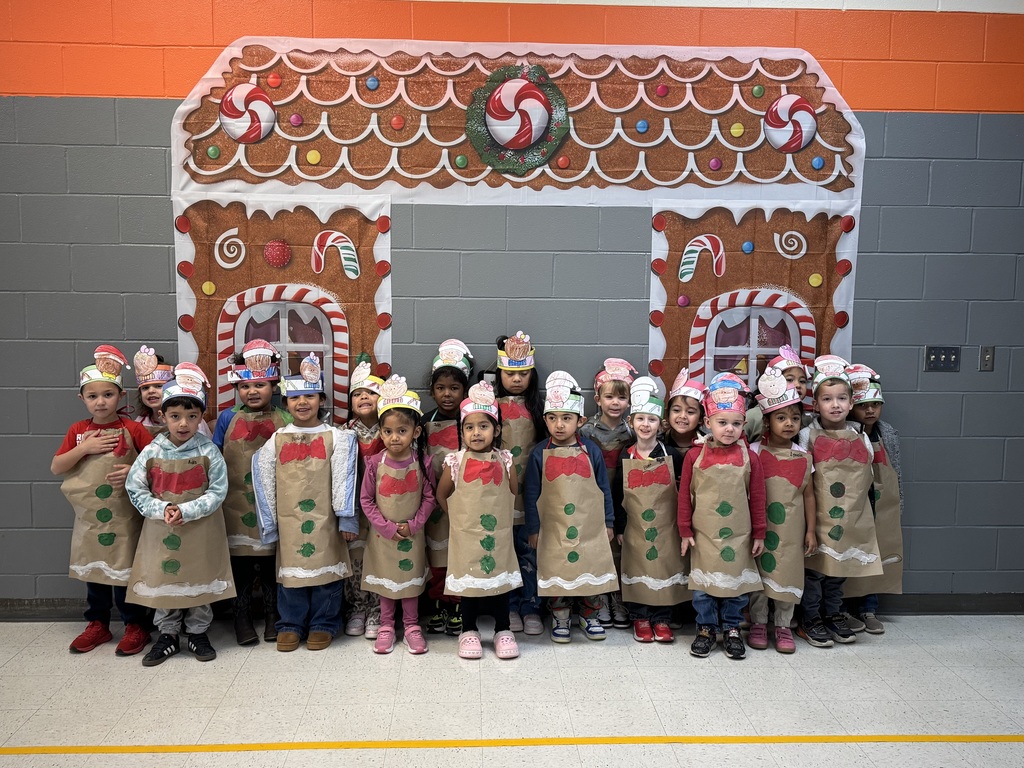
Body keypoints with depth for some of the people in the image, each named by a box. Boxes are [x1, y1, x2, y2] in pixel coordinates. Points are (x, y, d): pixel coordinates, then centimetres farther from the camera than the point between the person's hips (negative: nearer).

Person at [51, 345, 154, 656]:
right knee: (93, 568, 15)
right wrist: (84, 448, -13)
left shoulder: (133, 429, -8)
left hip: (125, 515, -4)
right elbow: (55, 467, 1)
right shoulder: (78, 430, 3)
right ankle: (97, 624, 31)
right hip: (89, 515, 4)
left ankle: (136, 626, 19)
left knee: (126, 568, 5)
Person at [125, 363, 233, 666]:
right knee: (162, 580, 11)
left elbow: (217, 492, -9)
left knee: (200, 580, 10)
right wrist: (162, 510, -15)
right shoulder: (152, 452, -4)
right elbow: (135, 489, -1)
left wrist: (186, 511, -18)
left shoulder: (208, 452, -8)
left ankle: (198, 633, 28)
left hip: (200, 531, -1)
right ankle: (167, 635, 28)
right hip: (161, 530, 1)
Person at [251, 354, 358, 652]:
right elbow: (264, 482, 7)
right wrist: (269, 523, 6)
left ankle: (323, 624, 22)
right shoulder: (276, 440, 4)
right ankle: (290, 625, 24)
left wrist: (346, 518, -5)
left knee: (325, 570, 6)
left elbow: (343, 480, -3)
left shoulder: (336, 437, -1)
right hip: (288, 519, 2)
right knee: (291, 570, 9)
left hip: (324, 519, -1)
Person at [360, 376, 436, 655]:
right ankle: (386, 627, 30)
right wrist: (386, 527, -13)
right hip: (382, 534, 0)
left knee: (411, 579, 13)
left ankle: (412, 626, 29)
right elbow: (366, 499, -6)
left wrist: (413, 525, -13)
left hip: (412, 534, 0)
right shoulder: (375, 463, -11)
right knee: (385, 580, 13)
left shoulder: (422, 463, -11)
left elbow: (429, 498, -4)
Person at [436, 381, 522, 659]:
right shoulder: (455, 462, -9)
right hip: (466, 535, -1)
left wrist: (498, 512, 3)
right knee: (468, 580, 10)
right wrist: (460, 515, 6)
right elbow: (441, 495, 3)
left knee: (501, 576, 11)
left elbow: (514, 494, 7)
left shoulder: (504, 461, -5)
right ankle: (469, 631, 27)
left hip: (499, 533, 1)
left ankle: (503, 630, 27)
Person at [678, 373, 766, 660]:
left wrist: (759, 534, 4)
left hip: (739, 536, 1)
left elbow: (757, 498, 2)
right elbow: (685, 495, -1)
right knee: (703, 586, 8)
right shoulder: (694, 456, -6)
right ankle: (706, 629, 26)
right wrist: (685, 531, 0)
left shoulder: (749, 458, -4)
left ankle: (732, 629, 29)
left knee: (736, 585, 11)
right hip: (704, 535, 0)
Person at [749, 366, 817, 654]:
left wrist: (811, 530, 4)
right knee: (759, 574, 7)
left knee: (789, 574, 9)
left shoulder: (803, 457, 1)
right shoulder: (755, 452, -7)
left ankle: (783, 626, 24)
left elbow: (808, 494, 6)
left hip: (791, 528, 2)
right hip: (760, 526, -2)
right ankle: (758, 624, 23)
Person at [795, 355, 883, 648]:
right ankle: (811, 621, 18)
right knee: (814, 567, 3)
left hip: (851, 516, 4)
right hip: (817, 515, -4)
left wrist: (854, 496, 6)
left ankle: (833, 615, 32)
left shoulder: (861, 436, 3)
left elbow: (867, 475, 14)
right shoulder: (808, 436, -8)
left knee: (839, 568, 15)